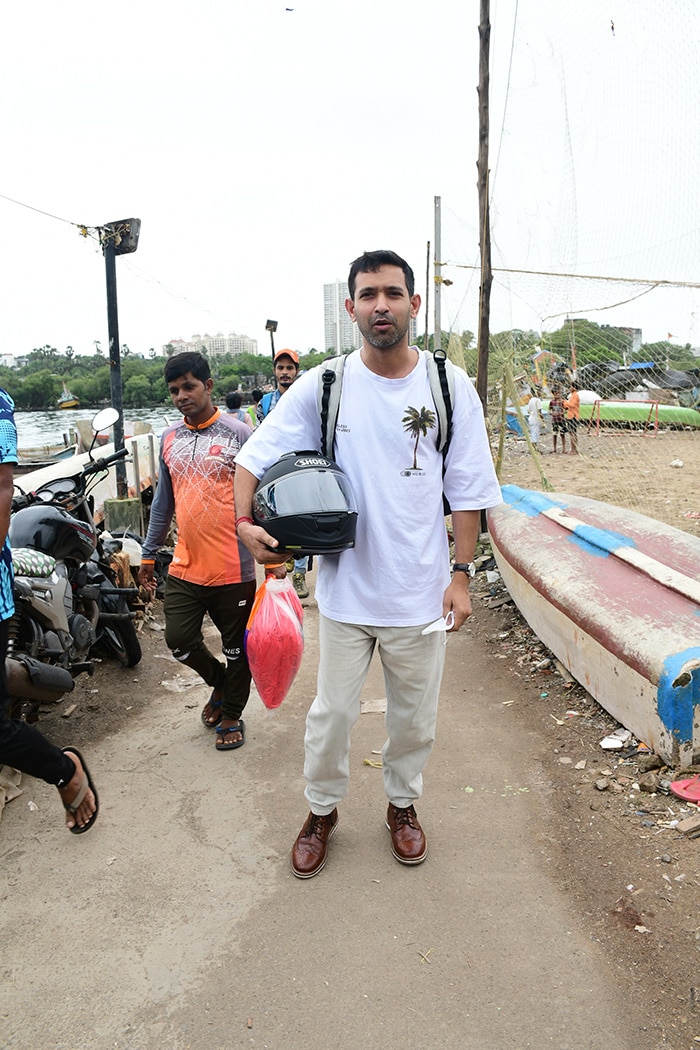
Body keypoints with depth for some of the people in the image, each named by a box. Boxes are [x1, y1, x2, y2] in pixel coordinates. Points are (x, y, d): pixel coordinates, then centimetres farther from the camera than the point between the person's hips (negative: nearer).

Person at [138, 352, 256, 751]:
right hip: (185, 566, 5)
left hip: (233, 568, -4)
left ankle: (232, 713, 32)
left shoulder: (239, 434, -7)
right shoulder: (169, 438, 9)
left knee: (236, 647, 9)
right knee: (179, 640, 3)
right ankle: (219, 681, 34)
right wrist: (149, 554, 19)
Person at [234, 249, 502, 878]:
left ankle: (403, 804, 43)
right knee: (332, 713, 12)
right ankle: (322, 810, 38)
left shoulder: (450, 387, -3)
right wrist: (246, 523, -18)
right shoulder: (322, 386, -4)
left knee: (414, 715, 17)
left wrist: (462, 574, -2)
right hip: (345, 586, 0)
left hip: (420, 590, 1)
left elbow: (467, 491, 0)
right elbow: (253, 456, -1)